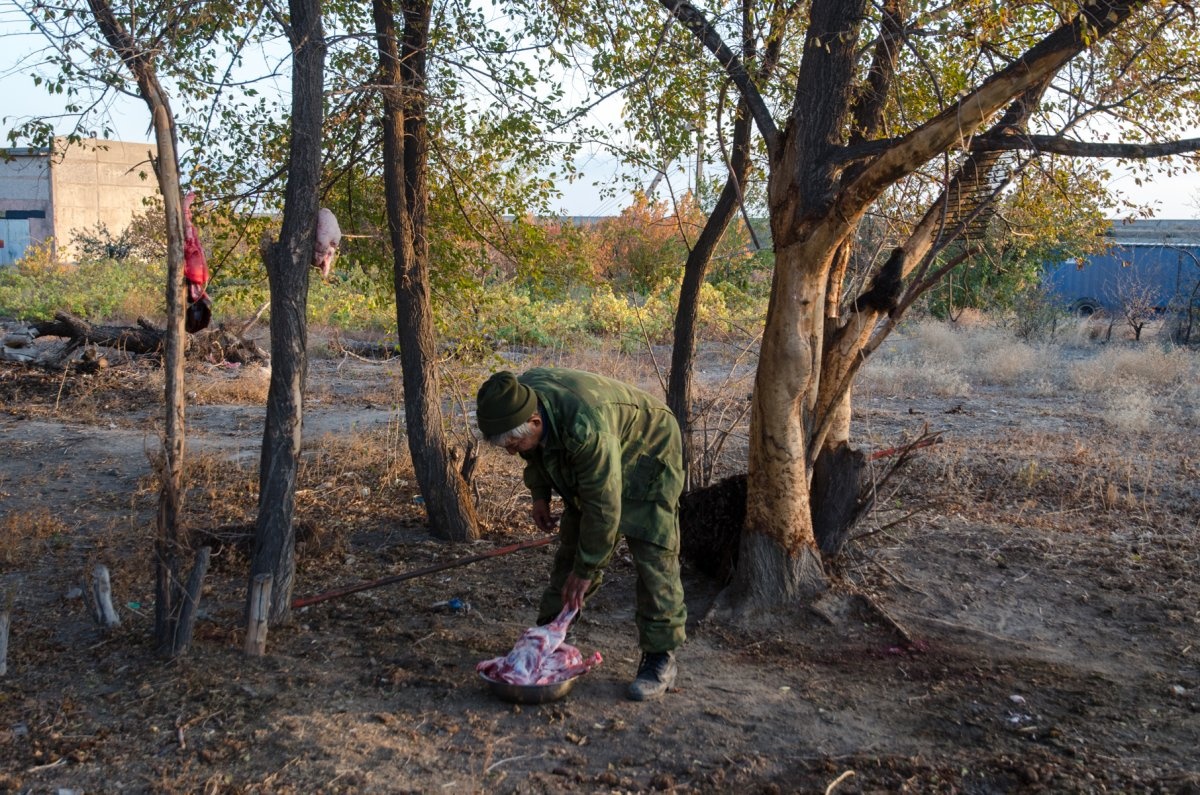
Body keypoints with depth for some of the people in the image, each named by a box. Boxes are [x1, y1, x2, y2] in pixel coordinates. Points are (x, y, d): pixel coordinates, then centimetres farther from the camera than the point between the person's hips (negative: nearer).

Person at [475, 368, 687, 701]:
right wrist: (539, 494, 0)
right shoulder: (519, 399, -20)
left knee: (653, 557, -14)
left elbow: (603, 507, -34)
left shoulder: (586, 427, -44)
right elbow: (537, 451, 7)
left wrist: (585, 570, -24)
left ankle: (660, 658, -7)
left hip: (646, 457, -7)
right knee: (572, 546, 8)